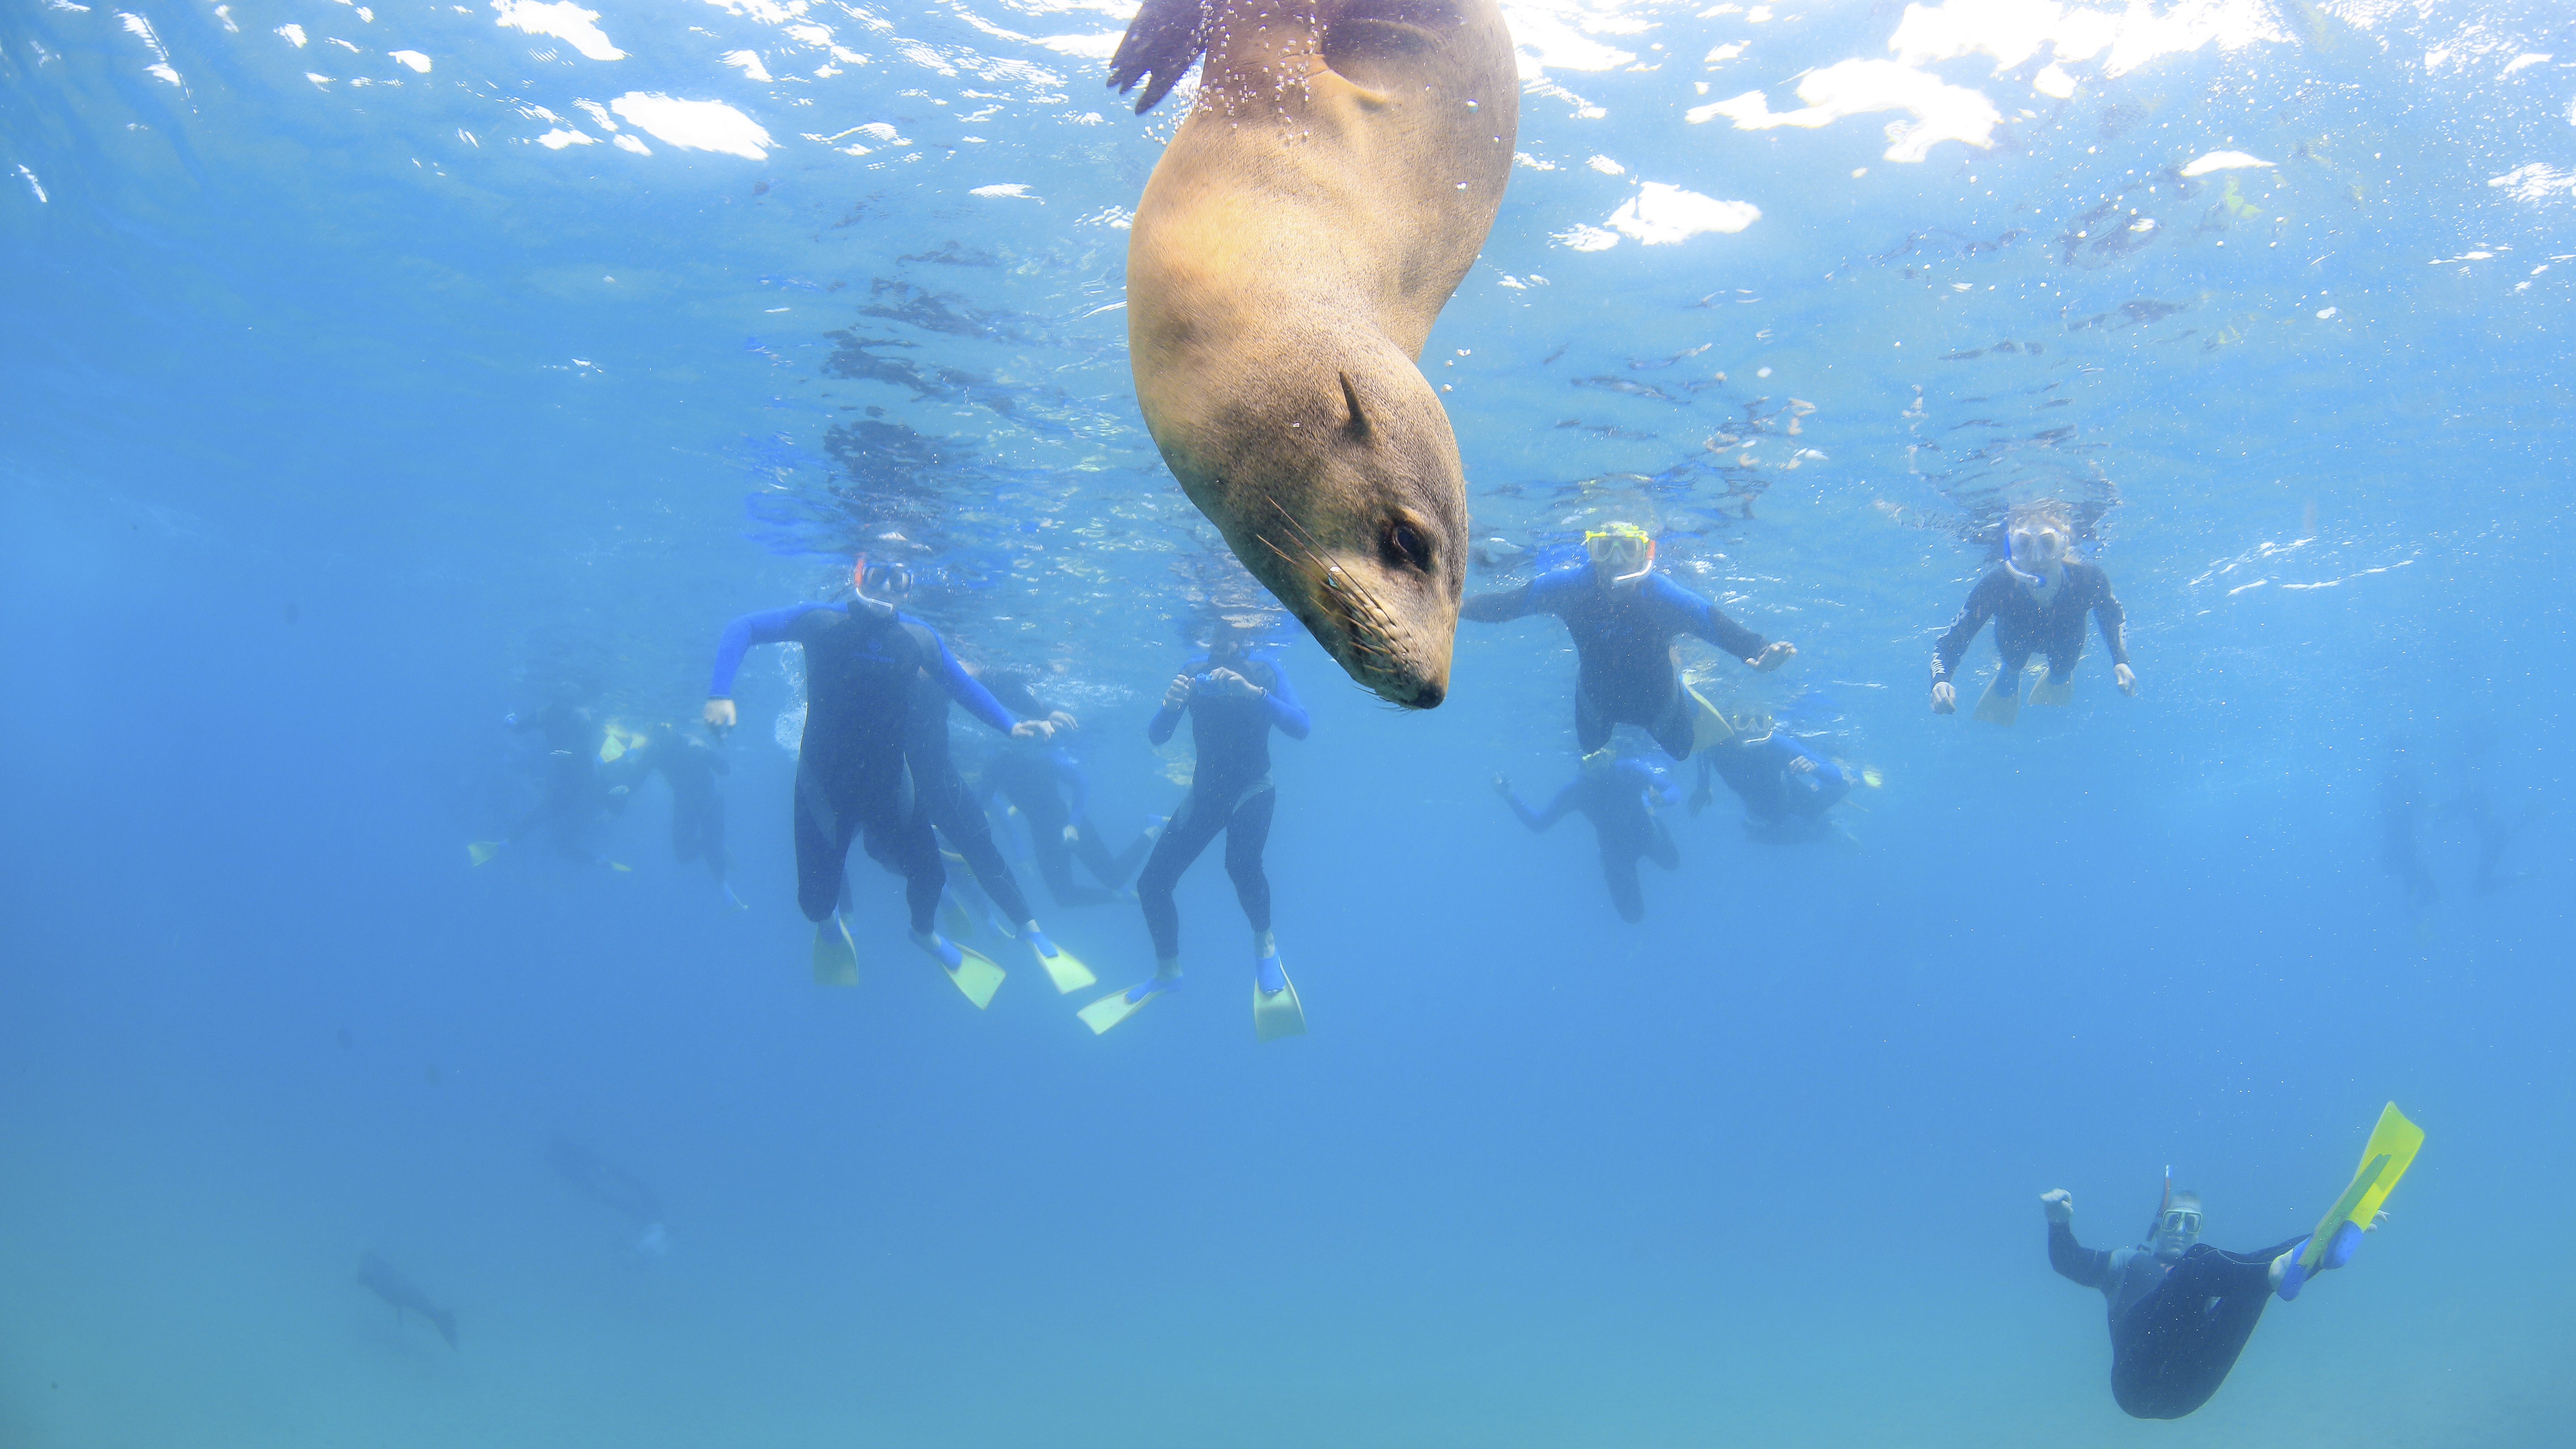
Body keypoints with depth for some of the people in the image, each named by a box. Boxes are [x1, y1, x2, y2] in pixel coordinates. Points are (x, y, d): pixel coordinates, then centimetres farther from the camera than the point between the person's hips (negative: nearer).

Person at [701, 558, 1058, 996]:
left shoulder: (918, 639, -9)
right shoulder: (822, 622, -17)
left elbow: (963, 685, 6)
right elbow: (741, 630, -13)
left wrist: (1010, 725, -4)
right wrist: (721, 694, -26)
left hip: (888, 779, 2)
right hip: (824, 782, -2)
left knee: (928, 873, 7)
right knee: (816, 897, 4)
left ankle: (925, 934, 44)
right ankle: (829, 928, 45)